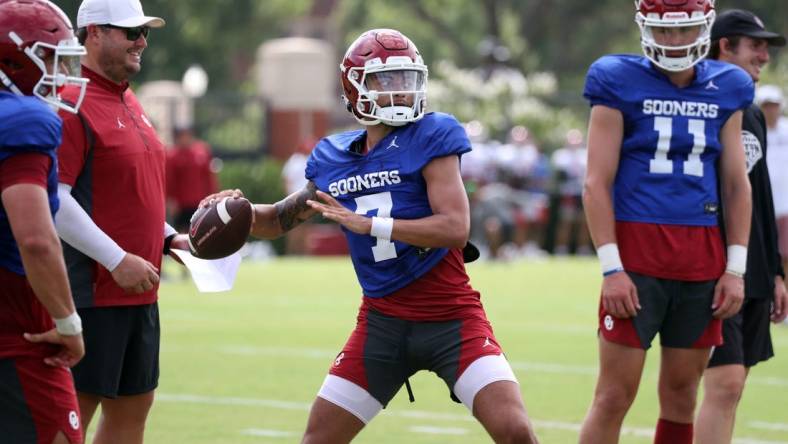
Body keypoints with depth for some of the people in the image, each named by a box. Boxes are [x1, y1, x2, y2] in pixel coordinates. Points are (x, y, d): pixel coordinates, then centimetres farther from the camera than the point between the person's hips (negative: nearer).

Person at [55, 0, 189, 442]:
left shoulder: (129, 103, 15)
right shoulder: (73, 106, -15)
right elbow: (53, 201, -21)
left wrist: (168, 238, 12)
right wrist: (118, 260, -21)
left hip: (138, 292, 10)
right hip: (92, 290, -10)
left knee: (133, 408, 14)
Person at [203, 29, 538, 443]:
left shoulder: (432, 137, -10)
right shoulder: (333, 159, 4)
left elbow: (455, 229, -21)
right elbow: (283, 219, 21)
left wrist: (366, 223, -23)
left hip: (451, 318, -4)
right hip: (383, 320, 4)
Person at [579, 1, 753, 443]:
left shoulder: (726, 90, 10)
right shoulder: (620, 83, -2)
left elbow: (736, 185, 14)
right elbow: (597, 183, -4)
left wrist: (736, 268, 6)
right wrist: (612, 268, -11)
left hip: (702, 260, 4)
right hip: (637, 252, -4)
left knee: (681, 396, 9)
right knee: (614, 396, -6)